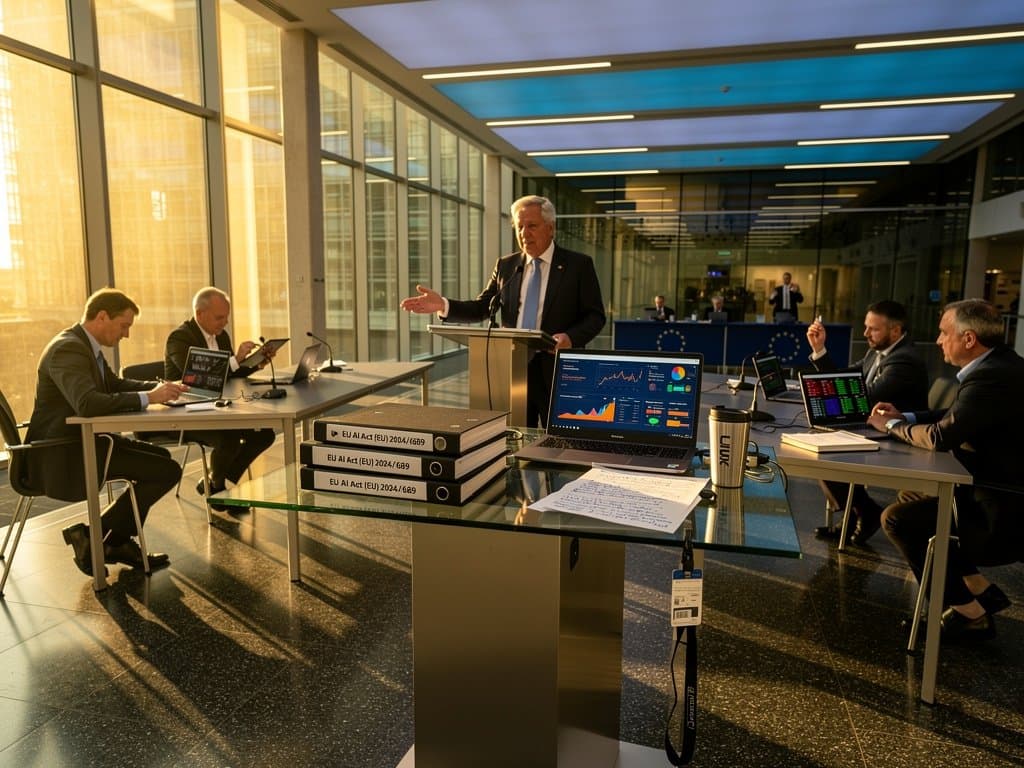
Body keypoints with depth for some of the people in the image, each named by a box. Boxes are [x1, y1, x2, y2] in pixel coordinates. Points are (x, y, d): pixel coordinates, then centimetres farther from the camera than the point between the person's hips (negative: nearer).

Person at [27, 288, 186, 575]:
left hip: (80, 440, 11)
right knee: (168, 471, -15)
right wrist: (148, 397, -29)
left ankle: (120, 541, 20)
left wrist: (160, 386, 6)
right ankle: (90, 537, -2)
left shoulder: (86, 346, 11)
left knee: (160, 456, 20)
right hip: (62, 453, -11)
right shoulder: (68, 348, -21)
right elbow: (88, 403, -36)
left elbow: (116, 384, 23)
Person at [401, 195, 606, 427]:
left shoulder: (579, 264, 0)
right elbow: (481, 309, 10)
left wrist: (571, 337, -20)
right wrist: (443, 305, -7)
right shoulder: (506, 266, 11)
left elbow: (595, 316, -1)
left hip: (558, 372, -3)